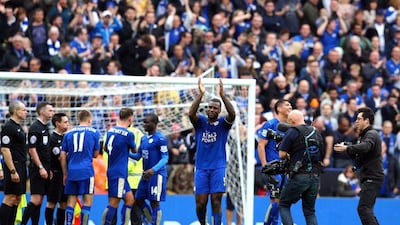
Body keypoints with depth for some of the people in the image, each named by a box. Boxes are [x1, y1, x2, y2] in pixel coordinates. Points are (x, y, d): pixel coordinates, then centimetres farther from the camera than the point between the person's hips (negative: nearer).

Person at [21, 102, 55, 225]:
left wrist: (49, 169, 17)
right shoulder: (35, 128, -11)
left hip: (44, 169, 9)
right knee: (36, 199, -14)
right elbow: (32, 150, -16)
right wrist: (40, 168, -20)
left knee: (39, 201, 7)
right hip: (37, 169, -9)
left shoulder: (45, 128, 17)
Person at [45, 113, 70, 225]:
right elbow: (60, 157, -17)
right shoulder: (53, 138, -11)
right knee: (52, 203, -4)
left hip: (65, 174, 8)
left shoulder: (65, 137, 13)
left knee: (64, 203, 9)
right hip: (56, 174, -8)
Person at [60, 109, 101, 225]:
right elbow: (95, 154, 11)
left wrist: (65, 174, 18)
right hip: (86, 171, -3)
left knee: (70, 202, 6)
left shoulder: (69, 133, 12)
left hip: (71, 172, 3)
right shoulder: (94, 132, 5)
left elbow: (62, 156, 11)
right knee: (87, 202, 0)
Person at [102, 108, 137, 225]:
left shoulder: (110, 131, 9)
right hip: (119, 173, -9)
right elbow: (134, 150, 5)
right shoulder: (128, 134, -12)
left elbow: (105, 148, 25)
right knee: (113, 203, -8)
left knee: (130, 199, 12)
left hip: (111, 170, 9)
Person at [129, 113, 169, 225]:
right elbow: (138, 156, 17)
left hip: (157, 174, -9)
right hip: (146, 174, 9)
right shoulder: (144, 138, 13)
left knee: (154, 203, -6)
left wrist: (153, 170, -31)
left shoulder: (160, 139, -13)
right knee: (139, 200, 11)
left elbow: (165, 158, -17)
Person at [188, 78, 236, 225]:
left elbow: (232, 115, -18)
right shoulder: (200, 122, 6)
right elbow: (191, 114, -14)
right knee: (200, 203, -1)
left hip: (218, 168, -1)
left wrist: (222, 95, -26)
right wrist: (201, 94, -24)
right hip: (201, 168, 2)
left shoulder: (223, 123, 3)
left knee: (216, 202, -7)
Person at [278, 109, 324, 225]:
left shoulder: (292, 132, -6)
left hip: (299, 176, -5)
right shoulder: (316, 133, 12)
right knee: (310, 211, 12)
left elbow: (282, 154, -7)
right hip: (315, 176, 5)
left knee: (284, 205, 9)